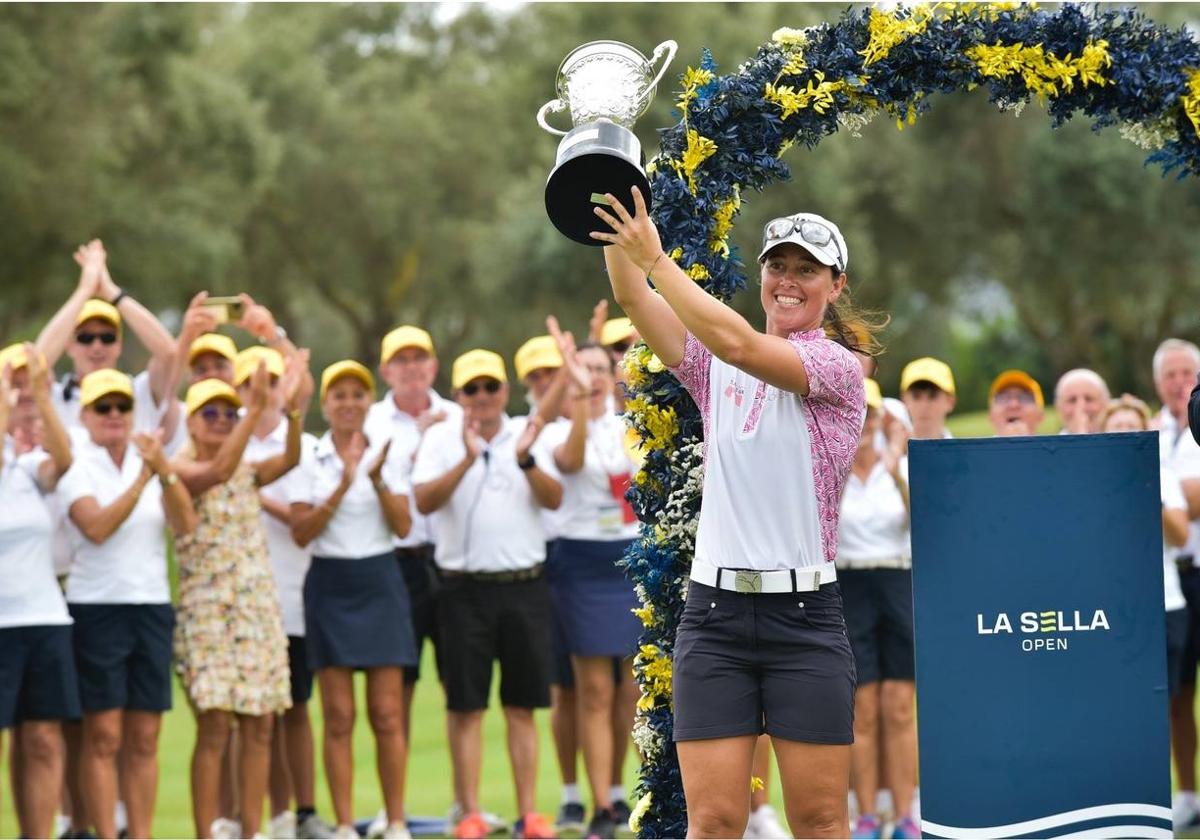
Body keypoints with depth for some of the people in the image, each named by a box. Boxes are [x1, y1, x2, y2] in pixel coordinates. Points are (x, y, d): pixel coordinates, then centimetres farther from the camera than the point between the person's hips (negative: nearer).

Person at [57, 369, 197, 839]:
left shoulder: (151, 460, 9)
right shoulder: (77, 466, -2)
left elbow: (186, 525, -4)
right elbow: (97, 527, -18)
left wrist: (166, 471, -18)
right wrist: (142, 478, -21)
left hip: (152, 606, 4)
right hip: (97, 606, -4)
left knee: (144, 739, 4)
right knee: (104, 737, -4)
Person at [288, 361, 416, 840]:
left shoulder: (388, 455, 6)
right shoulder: (310, 461, 2)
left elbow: (403, 526, -2)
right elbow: (301, 532, -8)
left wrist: (378, 480, -17)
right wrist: (342, 486, -18)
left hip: (380, 582, 1)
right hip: (330, 584, -1)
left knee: (387, 713, -2)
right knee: (338, 716, -1)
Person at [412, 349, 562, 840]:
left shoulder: (527, 435, 8)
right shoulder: (442, 439, 2)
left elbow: (554, 499, -4)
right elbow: (424, 501, -12)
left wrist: (525, 459, -21)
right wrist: (468, 459, -25)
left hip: (524, 584, 2)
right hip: (466, 588, -2)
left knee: (523, 706, 5)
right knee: (466, 706, 0)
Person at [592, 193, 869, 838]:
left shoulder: (838, 366, -2)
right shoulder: (716, 367, 12)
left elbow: (740, 344, -19)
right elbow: (635, 299, -2)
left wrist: (654, 258, -21)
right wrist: (618, 238, -18)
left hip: (804, 614, -3)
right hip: (714, 610, 3)